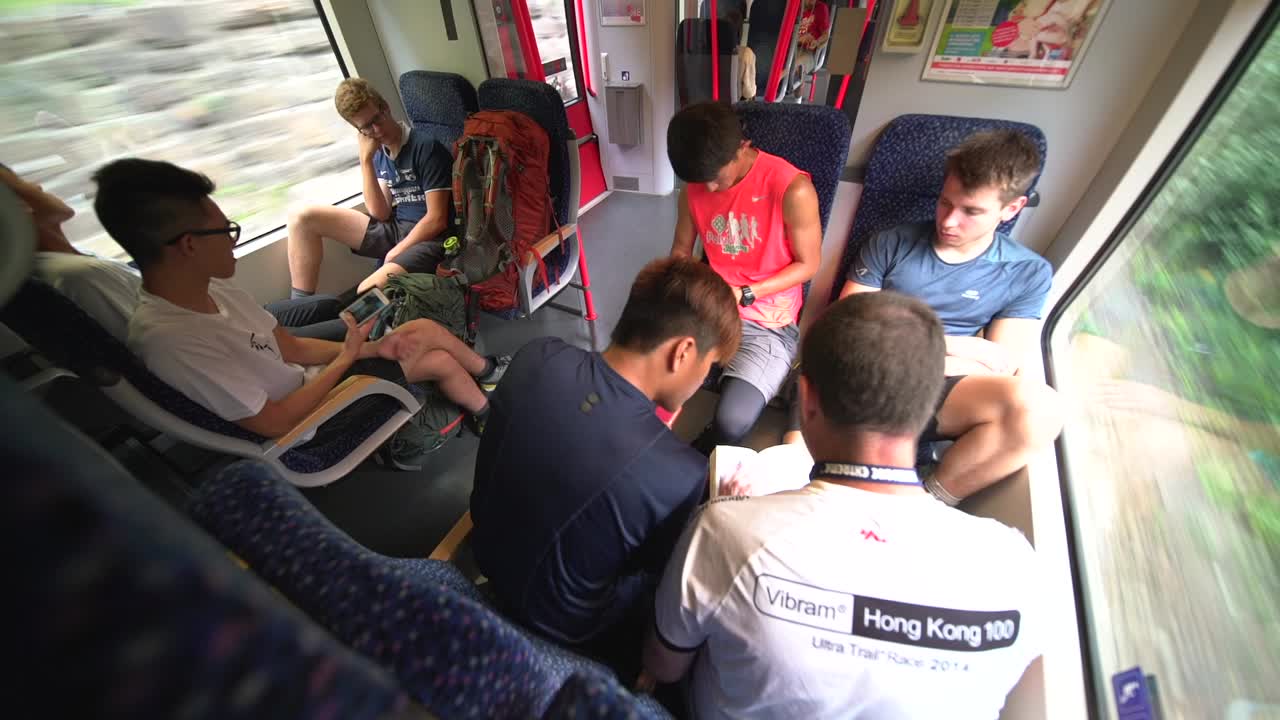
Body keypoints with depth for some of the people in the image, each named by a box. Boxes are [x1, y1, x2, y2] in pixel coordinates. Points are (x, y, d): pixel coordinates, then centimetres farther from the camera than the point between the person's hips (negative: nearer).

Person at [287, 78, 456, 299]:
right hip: (396, 229, 8)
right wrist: (366, 160, -4)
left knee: (369, 291, -33)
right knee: (304, 218, 3)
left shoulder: (426, 148, -10)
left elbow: (436, 220, -14)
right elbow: (380, 214, 3)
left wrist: (395, 253, -10)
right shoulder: (379, 153, 12)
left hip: (429, 237, -8)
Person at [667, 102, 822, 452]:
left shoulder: (792, 189, -16)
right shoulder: (695, 187, 0)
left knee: (731, 421, -26)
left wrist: (744, 295, -19)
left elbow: (808, 265, -8)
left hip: (768, 324, -4)